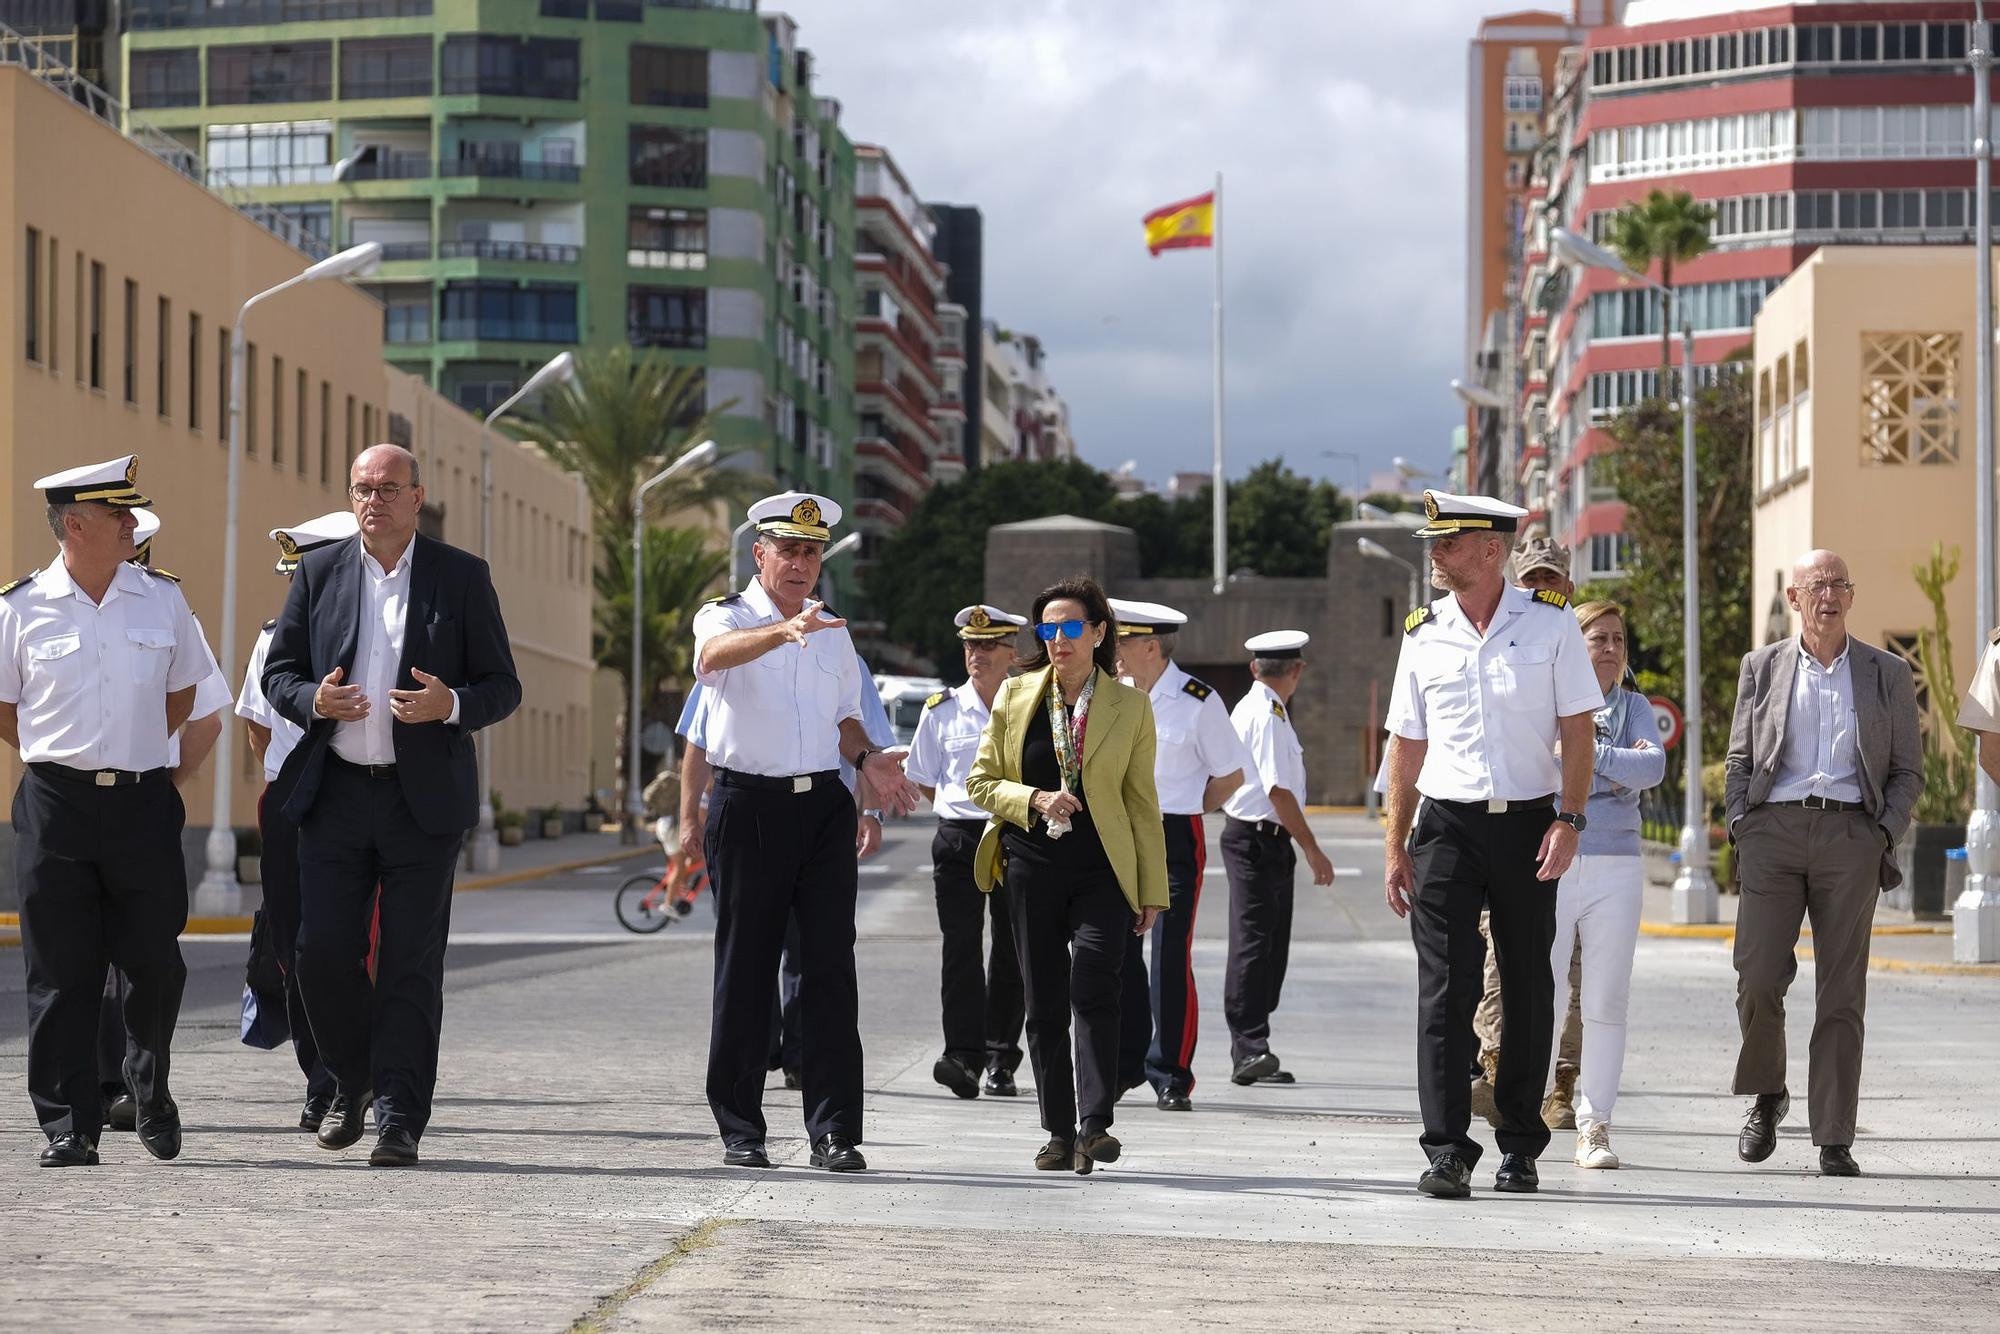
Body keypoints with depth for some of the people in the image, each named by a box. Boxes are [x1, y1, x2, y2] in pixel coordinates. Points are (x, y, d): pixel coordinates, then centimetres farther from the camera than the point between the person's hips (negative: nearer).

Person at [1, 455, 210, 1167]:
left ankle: (150, 1087, 26)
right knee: (60, 972, 0)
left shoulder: (162, 600, 6)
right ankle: (68, 1124, 6)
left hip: (144, 800, 2)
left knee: (155, 963, 1)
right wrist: (72, 756, 8)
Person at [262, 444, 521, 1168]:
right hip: (335, 792, 2)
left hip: (423, 797, -2)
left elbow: (503, 686, 3)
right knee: (323, 952, 0)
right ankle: (354, 1081, 24)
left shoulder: (462, 576, 3)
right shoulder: (319, 571, 8)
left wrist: (452, 705, -17)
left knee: (411, 963, -2)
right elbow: (278, 671, 11)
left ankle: (399, 1119, 2)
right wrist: (313, 700, -11)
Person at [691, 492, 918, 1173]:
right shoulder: (726, 616, -1)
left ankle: (834, 1130, -3)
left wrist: (868, 757, 3)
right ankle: (739, 1128, 11)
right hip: (748, 805, -4)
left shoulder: (832, 631, 16)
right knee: (745, 968, 1)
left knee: (831, 966, -3)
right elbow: (716, 654, -27)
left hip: (824, 807, 4)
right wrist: (784, 631, -45)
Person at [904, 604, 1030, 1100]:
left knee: (1011, 952, 4)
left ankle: (1001, 1061, 11)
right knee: (960, 947, -11)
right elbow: (923, 778, 16)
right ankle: (963, 1058, -19)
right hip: (957, 839, 0)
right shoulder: (941, 711, 6)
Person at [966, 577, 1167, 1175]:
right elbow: (981, 782, 8)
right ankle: (1059, 1132, 12)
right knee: (1044, 1003, 4)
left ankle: (1093, 1125, -21)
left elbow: (1142, 803, 6)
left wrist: (1153, 890, 4)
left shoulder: (1130, 707, 4)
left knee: (1094, 990, -18)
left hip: (1102, 871, -2)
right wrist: (1034, 801, -11)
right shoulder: (1014, 696, 7)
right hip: (1032, 868, 2)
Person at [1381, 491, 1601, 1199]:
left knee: (1527, 987, 6)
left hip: (1528, 825, -1)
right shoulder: (1423, 635, 7)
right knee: (1445, 988, -8)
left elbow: (1577, 729, 1)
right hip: (1446, 824, 1)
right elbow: (1407, 745, 10)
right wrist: (1395, 847, 6)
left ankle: (1520, 1147, 18)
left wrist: (1569, 820, -10)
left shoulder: (1550, 622, 0)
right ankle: (1447, 1153, -10)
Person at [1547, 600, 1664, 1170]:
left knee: (1605, 1003, -1)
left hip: (1615, 867, 2)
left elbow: (1654, 766, -5)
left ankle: (1594, 1128, 3)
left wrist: (1588, 754, -11)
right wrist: (1616, 766, -8)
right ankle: (1533, 1107, 12)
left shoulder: (1633, 707, 12)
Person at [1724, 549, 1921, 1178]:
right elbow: (1739, 760, 15)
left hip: (1850, 835, 0)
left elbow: (1907, 771, 12)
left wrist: (1884, 836, -2)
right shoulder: (1762, 667, 13)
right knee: (1757, 977, -11)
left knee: (1841, 991, -3)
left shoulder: (1886, 674, 11)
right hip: (1774, 827, 0)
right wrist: (1742, 829, 2)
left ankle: (1834, 1139, 0)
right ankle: (1767, 1095, 16)